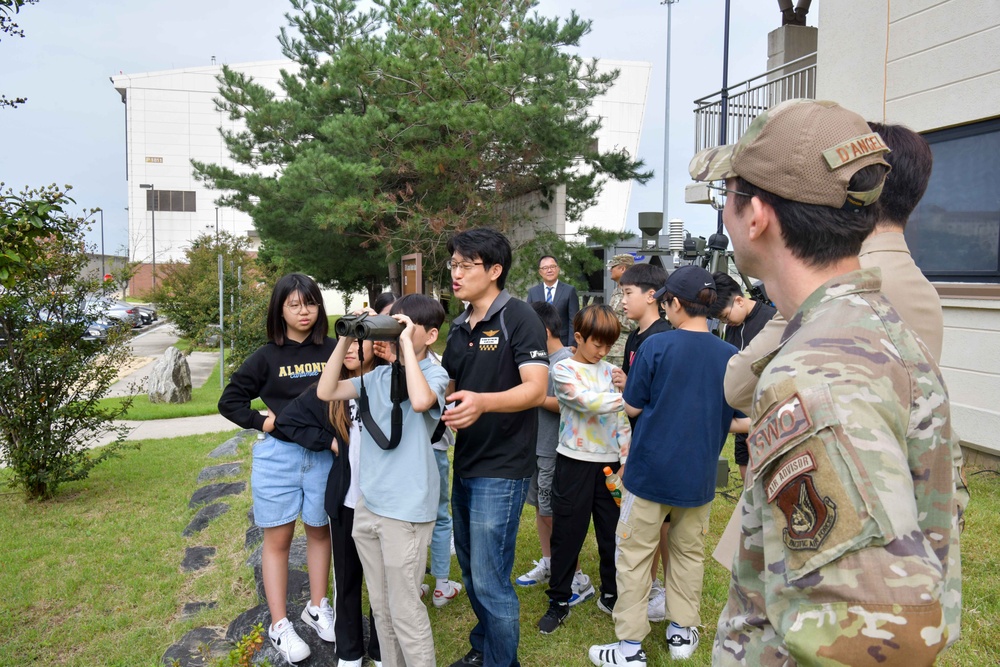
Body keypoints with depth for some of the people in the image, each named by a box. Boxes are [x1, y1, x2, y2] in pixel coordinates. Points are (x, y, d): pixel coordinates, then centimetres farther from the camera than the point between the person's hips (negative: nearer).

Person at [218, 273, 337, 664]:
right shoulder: (266, 357, -3)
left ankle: (317, 608, 33)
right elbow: (229, 401, 3)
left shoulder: (332, 351, -3)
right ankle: (279, 625, 22)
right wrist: (261, 422, -8)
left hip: (323, 455, 1)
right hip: (278, 456, -1)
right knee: (278, 539, 9)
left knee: (319, 531, 15)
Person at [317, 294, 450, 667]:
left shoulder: (434, 374, -9)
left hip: (406, 509, -6)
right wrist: (346, 340, -3)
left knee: (405, 611, 5)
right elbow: (326, 392, 4)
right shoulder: (378, 376, 8)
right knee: (381, 607, 19)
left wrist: (406, 344, -23)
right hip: (368, 503, 6)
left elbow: (420, 401, -32)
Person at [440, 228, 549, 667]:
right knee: (470, 571, 19)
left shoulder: (518, 318, -13)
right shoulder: (460, 327, 10)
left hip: (501, 470, -8)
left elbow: (535, 389, -23)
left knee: (490, 580, -1)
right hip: (464, 465, 8)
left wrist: (482, 402, -42)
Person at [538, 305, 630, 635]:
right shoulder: (563, 370, -6)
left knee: (612, 532, 11)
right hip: (575, 462, -4)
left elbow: (621, 420, 8)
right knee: (567, 532, 5)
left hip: (609, 462, 4)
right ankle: (559, 601, 20)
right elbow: (588, 401, -24)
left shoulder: (610, 371, 8)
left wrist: (626, 459, 1)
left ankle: (611, 595, 30)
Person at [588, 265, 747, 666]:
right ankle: (682, 632, 33)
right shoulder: (730, 356, -5)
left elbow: (632, 407, -6)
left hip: (650, 470, -3)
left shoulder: (655, 346, -14)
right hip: (697, 476, 3)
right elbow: (743, 422, 2)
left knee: (634, 554, 8)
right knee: (689, 554, 19)